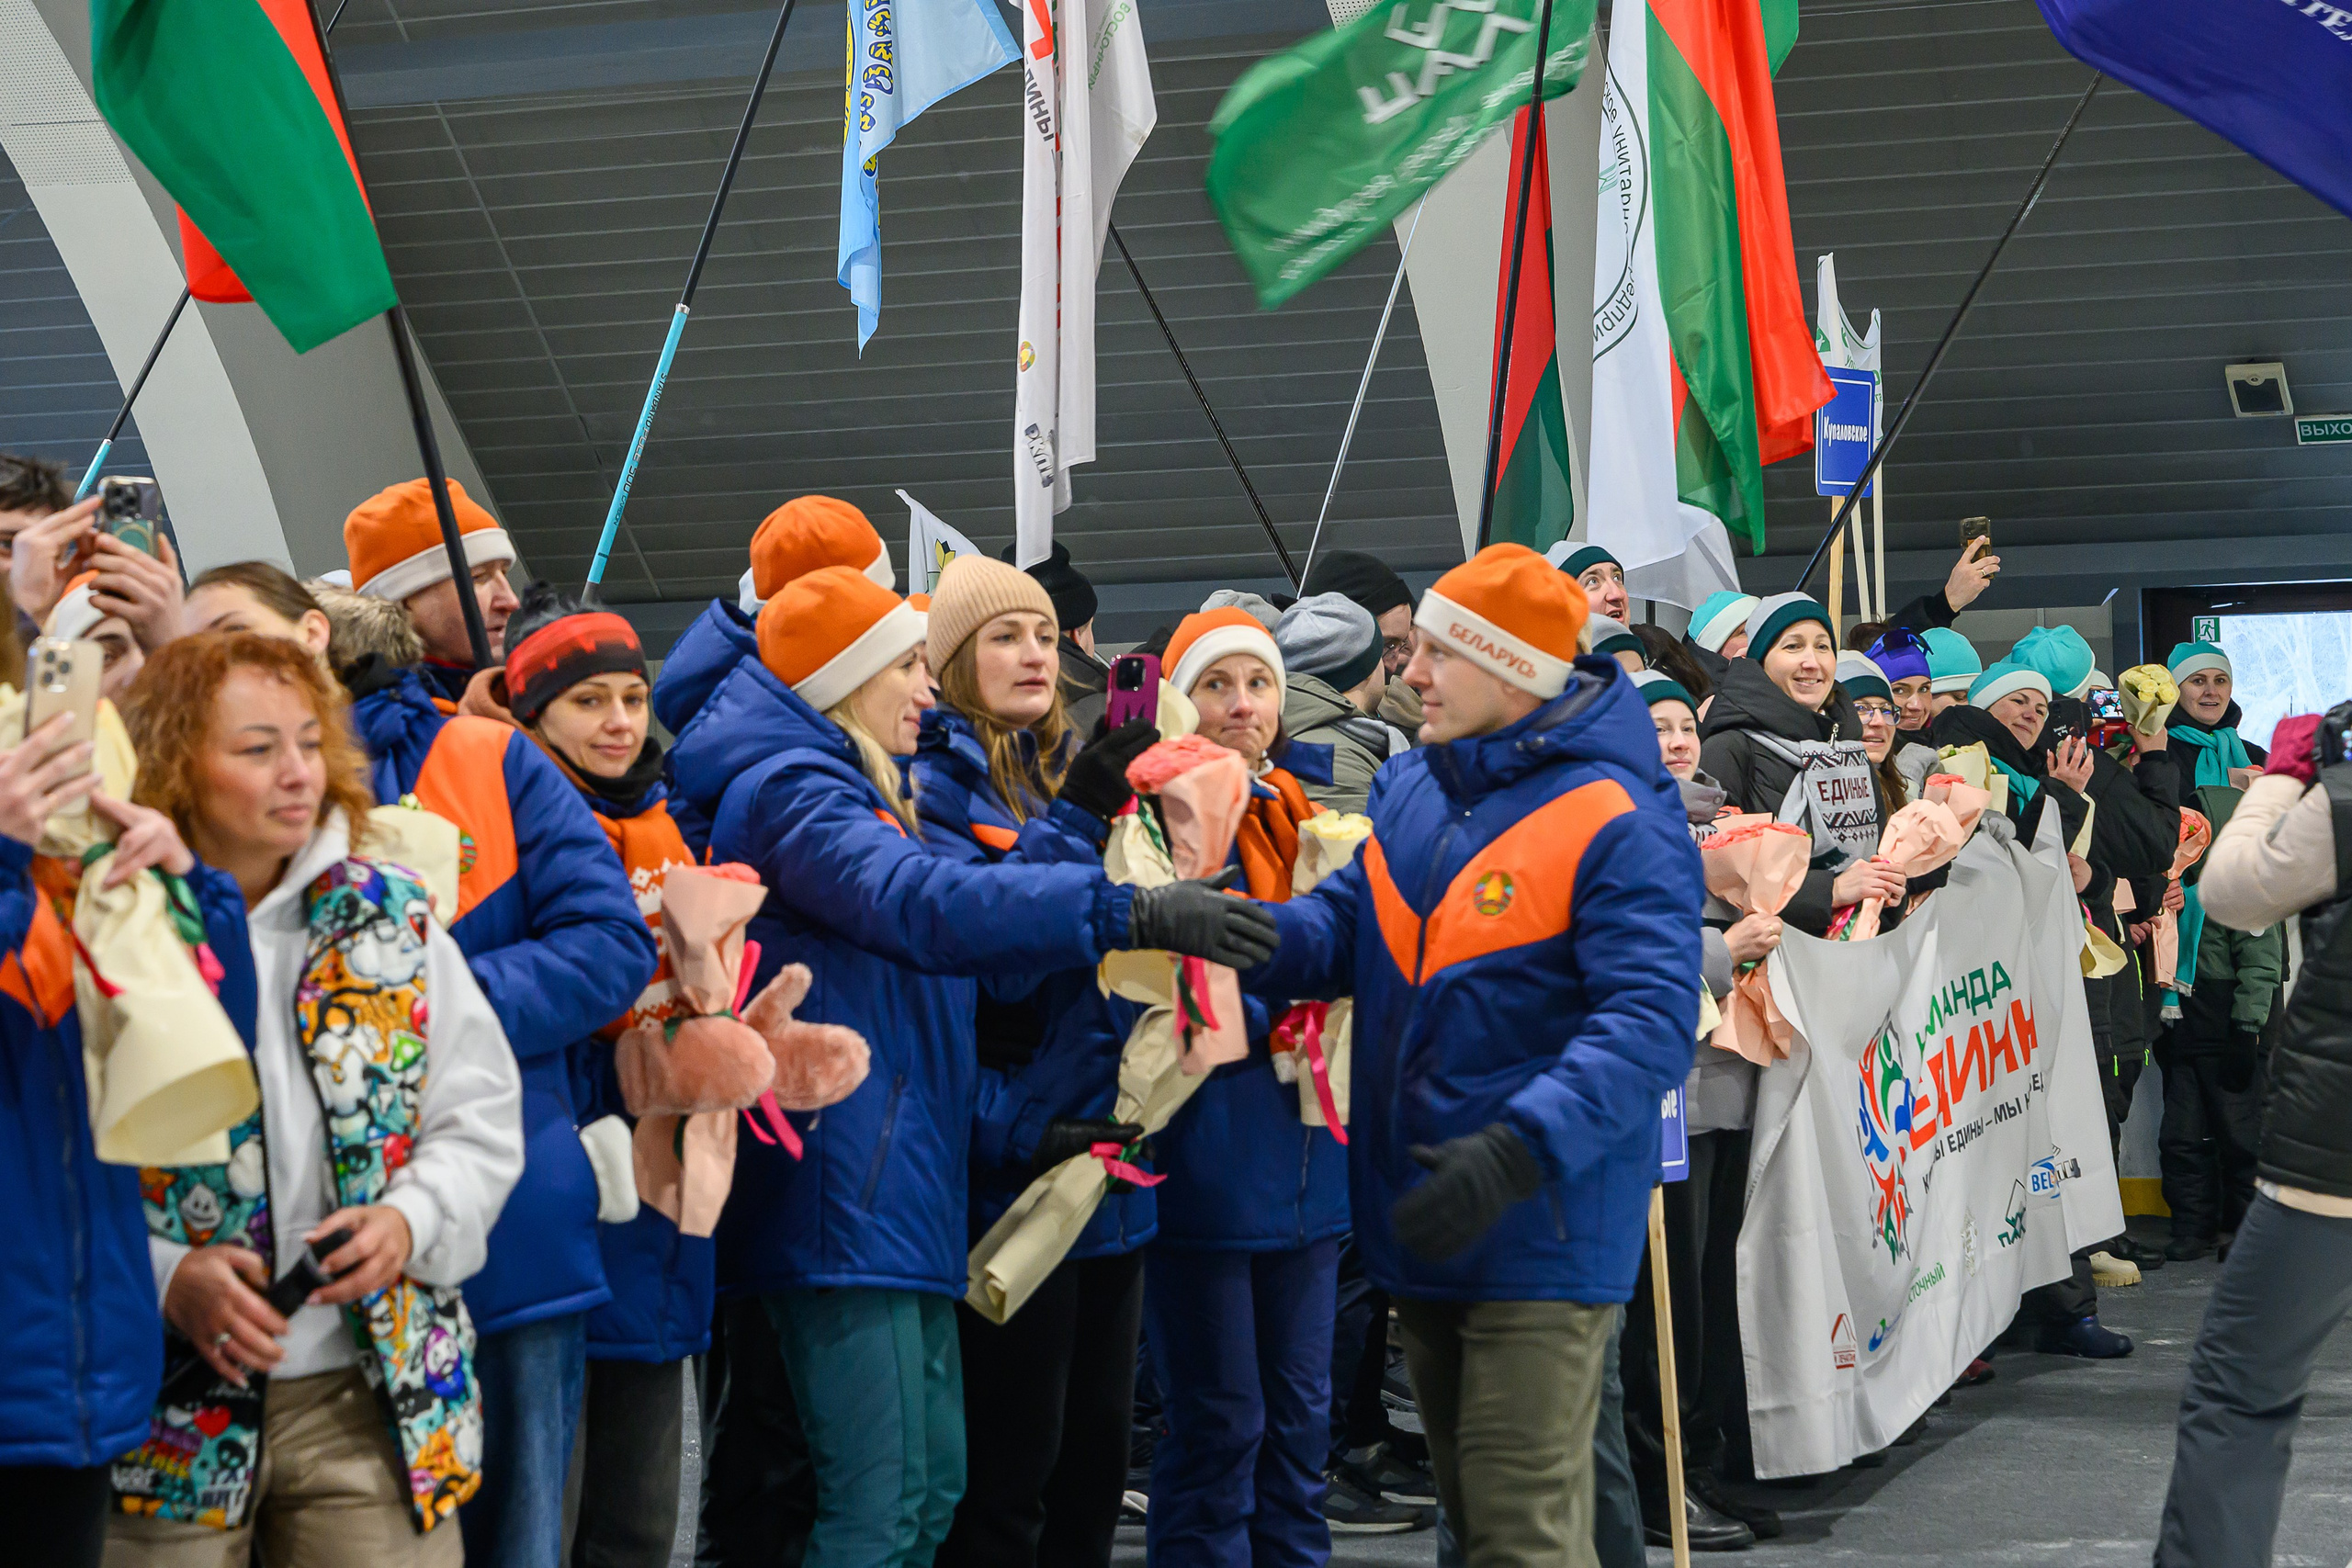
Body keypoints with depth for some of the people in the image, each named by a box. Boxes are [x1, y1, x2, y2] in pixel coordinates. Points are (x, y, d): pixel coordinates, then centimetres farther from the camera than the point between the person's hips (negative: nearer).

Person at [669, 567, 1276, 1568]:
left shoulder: (862, 796, 23)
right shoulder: (789, 793, -10)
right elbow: (923, 904, -28)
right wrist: (1133, 913, -33)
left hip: (901, 1194, 11)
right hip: (844, 1194, -11)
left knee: (933, 1486, 12)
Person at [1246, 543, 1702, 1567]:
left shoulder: (1616, 823, -16)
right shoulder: (1412, 789, 10)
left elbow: (1650, 1022, -24)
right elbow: (1344, 930, 9)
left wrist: (1518, 1153, -34)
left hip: (1542, 1239, -8)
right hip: (1422, 1217, 8)